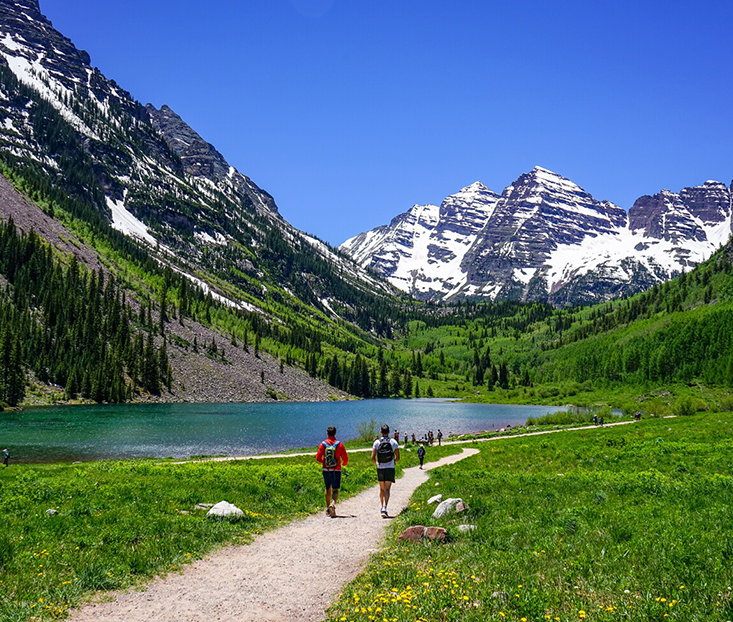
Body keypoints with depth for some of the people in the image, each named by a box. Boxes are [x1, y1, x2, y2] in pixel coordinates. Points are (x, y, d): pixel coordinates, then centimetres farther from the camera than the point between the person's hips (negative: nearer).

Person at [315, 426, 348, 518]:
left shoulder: (323, 444, -1)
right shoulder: (339, 444, -5)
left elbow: (318, 457, -4)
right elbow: (345, 458, -5)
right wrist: (344, 463, 18)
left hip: (326, 470, 2)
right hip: (336, 470, -2)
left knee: (328, 489, 16)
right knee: (335, 489, 0)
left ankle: (328, 508, 20)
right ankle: (333, 503, -25)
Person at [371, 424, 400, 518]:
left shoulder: (377, 442, -2)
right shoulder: (393, 442, -2)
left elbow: (373, 457, -7)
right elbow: (398, 457, -1)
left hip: (380, 468, 2)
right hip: (390, 468, -1)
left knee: (382, 489, 18)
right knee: (387, 489, -4)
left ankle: (381, 506, 23)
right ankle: (384, 507, -19)